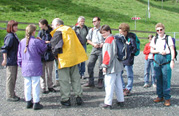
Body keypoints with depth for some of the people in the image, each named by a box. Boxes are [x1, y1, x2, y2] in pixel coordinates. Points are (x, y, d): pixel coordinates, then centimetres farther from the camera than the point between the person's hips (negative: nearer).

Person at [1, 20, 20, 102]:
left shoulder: (14, 35, 12)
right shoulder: (10, 36, -17)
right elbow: (4, 49, -21)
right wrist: (5, 59, -23)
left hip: (15, 61, 9)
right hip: (10, 61, -9)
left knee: (14, 78, 16)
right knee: (10, 78, 0)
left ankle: (12, 94, 27)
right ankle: (9, 96, 10)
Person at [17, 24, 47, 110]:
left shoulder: (22, 42, 2)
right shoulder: (36, 41, -15)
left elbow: (19, 54, 8)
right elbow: (43, 50, 0)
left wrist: (21, 64, 18)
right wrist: (43, 42, 13)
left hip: (25, 67, 5)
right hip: (35, 67, -5)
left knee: (27, 85, 13)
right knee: (35, 84, 3)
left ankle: (28, 102, 22)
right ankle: (36, 103, 9)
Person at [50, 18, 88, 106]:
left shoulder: (58, 32, -8)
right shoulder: (70, 30, 14)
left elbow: (54, 46, -13)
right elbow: (77, 43, 18)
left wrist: (56, 54, 4)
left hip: (64, 59, -7)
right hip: (74, 58, 7)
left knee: (64, 80, 2)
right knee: (75, 79, 14)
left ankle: (66, 99, 7)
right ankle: (78, 97, 17)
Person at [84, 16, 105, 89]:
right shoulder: (91, 30, 14)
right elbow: (88, 40, 13)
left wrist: (103, 43, -14)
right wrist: (93, 44, -6)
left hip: (101, 49, -4)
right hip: (94, 49, 4)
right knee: (90, 65, -1)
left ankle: (100, 82, 10)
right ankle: (91, 82, 9)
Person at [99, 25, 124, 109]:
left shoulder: (108, 40, -13)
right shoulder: (114, 39, 15)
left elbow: (108, 54, -18)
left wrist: (105, 65, -14)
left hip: (112, 67, -10)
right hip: (118, 66, 10)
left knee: (109, 85, -6)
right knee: (118, 84, 15)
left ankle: (108, 103, -2)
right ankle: (121, 100, 23)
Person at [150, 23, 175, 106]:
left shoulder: (168, 38, 1)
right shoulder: (154, 39, 12)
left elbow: (172, 50, -3)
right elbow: (151, 50, 12)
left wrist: (172, 60, -13)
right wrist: (159, 51, -7)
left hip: (166, 61, -4)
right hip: (157, 61, 4)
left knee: (166, 80, -5)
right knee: (158, 79, 8)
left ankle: (167, 98, 3)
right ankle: (160, 96, 20)